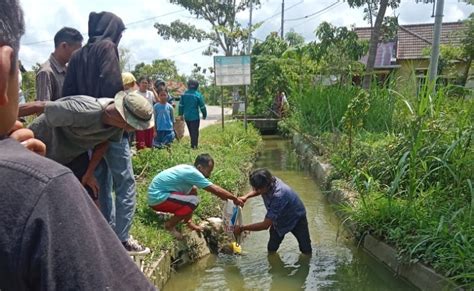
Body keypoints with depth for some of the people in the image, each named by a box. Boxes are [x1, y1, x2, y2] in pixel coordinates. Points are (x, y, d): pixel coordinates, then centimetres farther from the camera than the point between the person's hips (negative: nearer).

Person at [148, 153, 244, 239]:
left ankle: (187, 221, 20)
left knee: (193, 190, 15)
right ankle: (169, 225, -1)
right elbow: (215, 190, -16)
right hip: (157, 198, -10)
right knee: (194, 201, -19)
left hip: (157, 193, 10)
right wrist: (235, 199, -7)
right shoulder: (193, 173, -20)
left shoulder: (188, 169, 7)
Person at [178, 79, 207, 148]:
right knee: (195, 132, 0)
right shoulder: (198, 95, -9)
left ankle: (193, 145, 28)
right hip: (194, 117, -5)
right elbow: (202, 106, -5)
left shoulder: (184, 94, 3)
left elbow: (181, 105, 7)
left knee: (191, 132, 18)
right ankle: (194, 146, -3)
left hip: (186, 116, 5)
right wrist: (204, 114, 7)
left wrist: (180, 114, 15)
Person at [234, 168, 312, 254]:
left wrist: (242, 228, -36)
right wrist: (246, 197, -16)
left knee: (306, 250, 6)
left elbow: (265, 225, -41)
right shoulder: (269, 182, -24)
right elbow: (257, 191, 4)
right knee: (271, 249, 9)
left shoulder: (278, 196, -45)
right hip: (280, 219, 6)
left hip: (297, 219, -6)